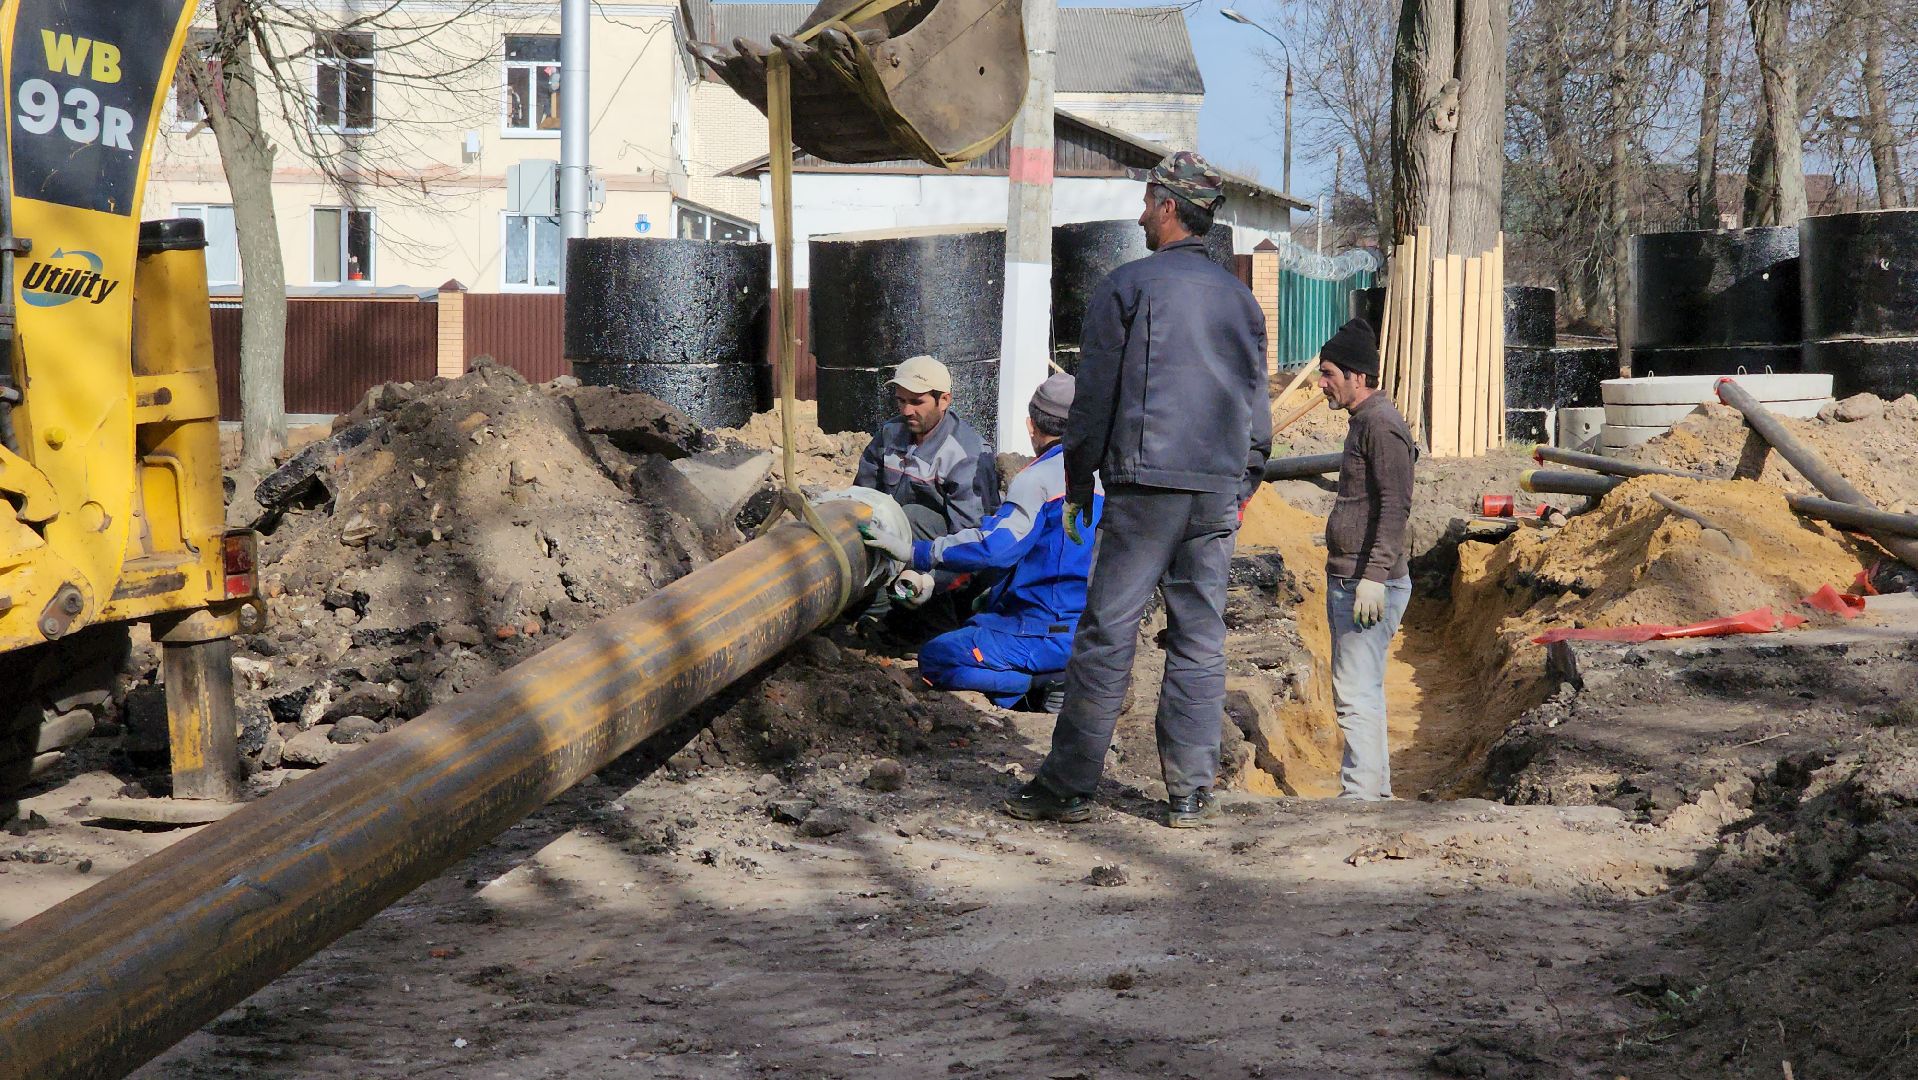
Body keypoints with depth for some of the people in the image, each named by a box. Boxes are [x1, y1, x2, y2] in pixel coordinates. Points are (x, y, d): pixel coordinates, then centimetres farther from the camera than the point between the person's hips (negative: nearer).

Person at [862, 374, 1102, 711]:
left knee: (935, 658, -7)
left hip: (1051, 631, -9)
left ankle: (1044, 683, -13)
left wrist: (915, 553, -19)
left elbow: (994, 546, -24)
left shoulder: (1040, 478, -14)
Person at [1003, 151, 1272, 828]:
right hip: (1217, 491, 5)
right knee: (1200, 639, 6)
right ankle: (1190, 793, 6)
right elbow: (1257, 400, 16)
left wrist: (1077, 482, 6)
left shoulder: (1128, 285, -2)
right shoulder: (1240, 299, 13)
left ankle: (1068, 785, 0)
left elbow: (1095, 392, -2)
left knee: (1107, 632, -3)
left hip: (1146, 483, -5)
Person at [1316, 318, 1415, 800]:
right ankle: (1376, 790, 23)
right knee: (1356, 693, 16)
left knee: (1357, 694, -12)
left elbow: (1395, 506, -23)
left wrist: (1374, 577, -28)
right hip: (1346, 581, 11)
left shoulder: (1382, 423, -14)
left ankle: (1359, 794, -12)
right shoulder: (1362, 421, 18)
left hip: (1369, 585, -11)